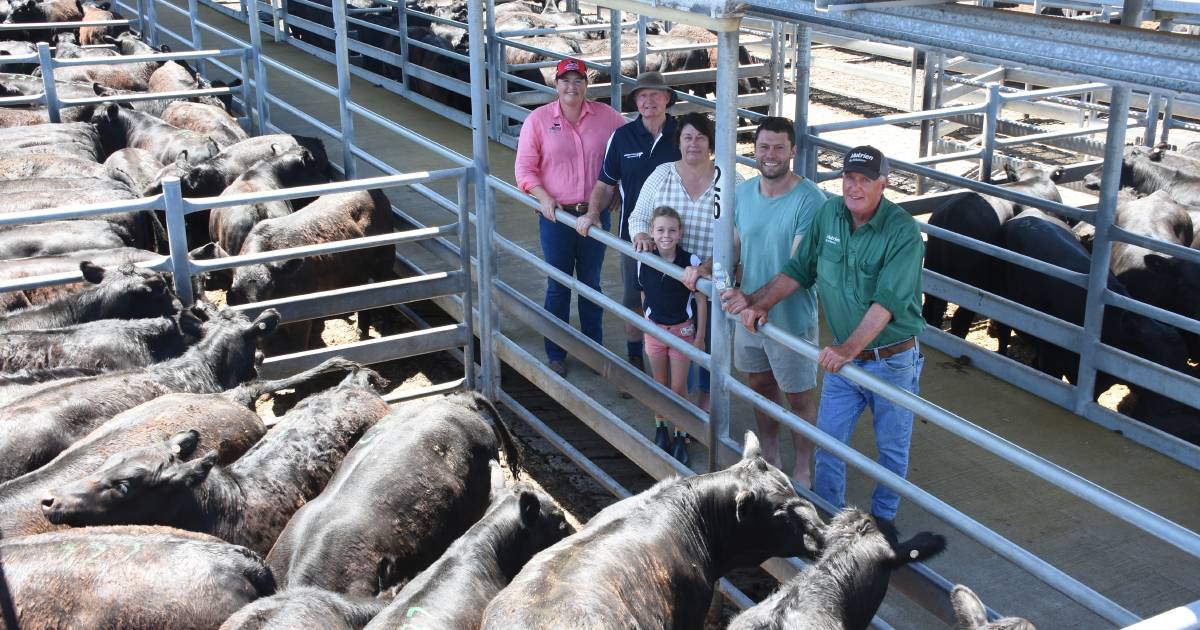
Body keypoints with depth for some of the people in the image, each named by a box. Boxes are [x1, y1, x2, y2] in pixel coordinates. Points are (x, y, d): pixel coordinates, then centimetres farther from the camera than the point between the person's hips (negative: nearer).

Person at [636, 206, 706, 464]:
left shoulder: (690, 261, -18)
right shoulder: (644, 261, -10)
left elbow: (701, 300, -11)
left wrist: (699, 336, -8)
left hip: (683, 330, -2)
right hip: (655, 328, 3)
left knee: (678, 387, 4)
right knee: (660, 384, 17)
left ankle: (681, 438, 18)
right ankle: (660, 429, 35)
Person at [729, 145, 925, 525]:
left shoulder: (903, 232, -21)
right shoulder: (829, 214, -3)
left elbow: (888, 301, -30)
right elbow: (800, 269, 8)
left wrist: (849, 348, -39)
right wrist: (762, 303, -1)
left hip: (892, 361, -4)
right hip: (844, 357, 4)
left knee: (892, 447, 14)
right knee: (828, 441, 10)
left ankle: (883, 516, 36)